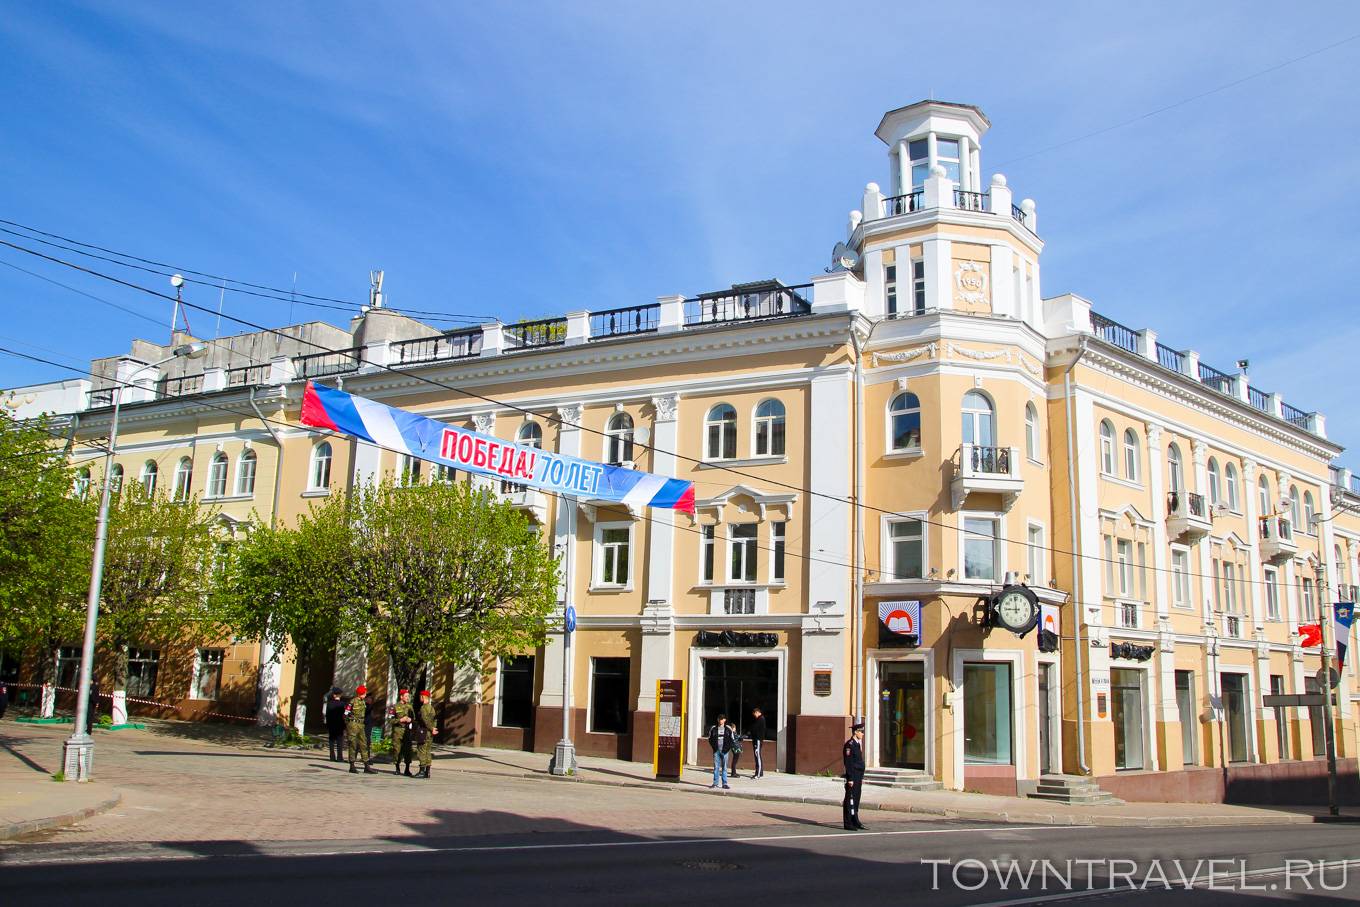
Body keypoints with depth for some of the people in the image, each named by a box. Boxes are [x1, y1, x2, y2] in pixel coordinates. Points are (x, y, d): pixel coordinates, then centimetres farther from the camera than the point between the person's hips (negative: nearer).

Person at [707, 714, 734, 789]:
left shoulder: (728, 729, 3)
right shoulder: (714, 728, 4)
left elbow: (731, 740, 5)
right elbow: (710, 739, 9)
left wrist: (727, 748, -6)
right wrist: (714, 746, -4)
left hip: (724, 751, -1)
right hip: (716, 750, 1)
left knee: (724, 767, 2)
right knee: (716, 767, 4)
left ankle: (724, 784, 5)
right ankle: (715, 783, 9)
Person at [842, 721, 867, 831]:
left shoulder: (858, 744, 16)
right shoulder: (849, 744, -14)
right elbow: (848, 763, -18)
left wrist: (861, 777, 20)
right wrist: (850, 779, -21)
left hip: (858, 777, 10)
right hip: (852, 777, -10)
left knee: (856, 800, 14)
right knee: (850, 801, -4)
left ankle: (855, 821, 21)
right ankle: (848, 824, 0)